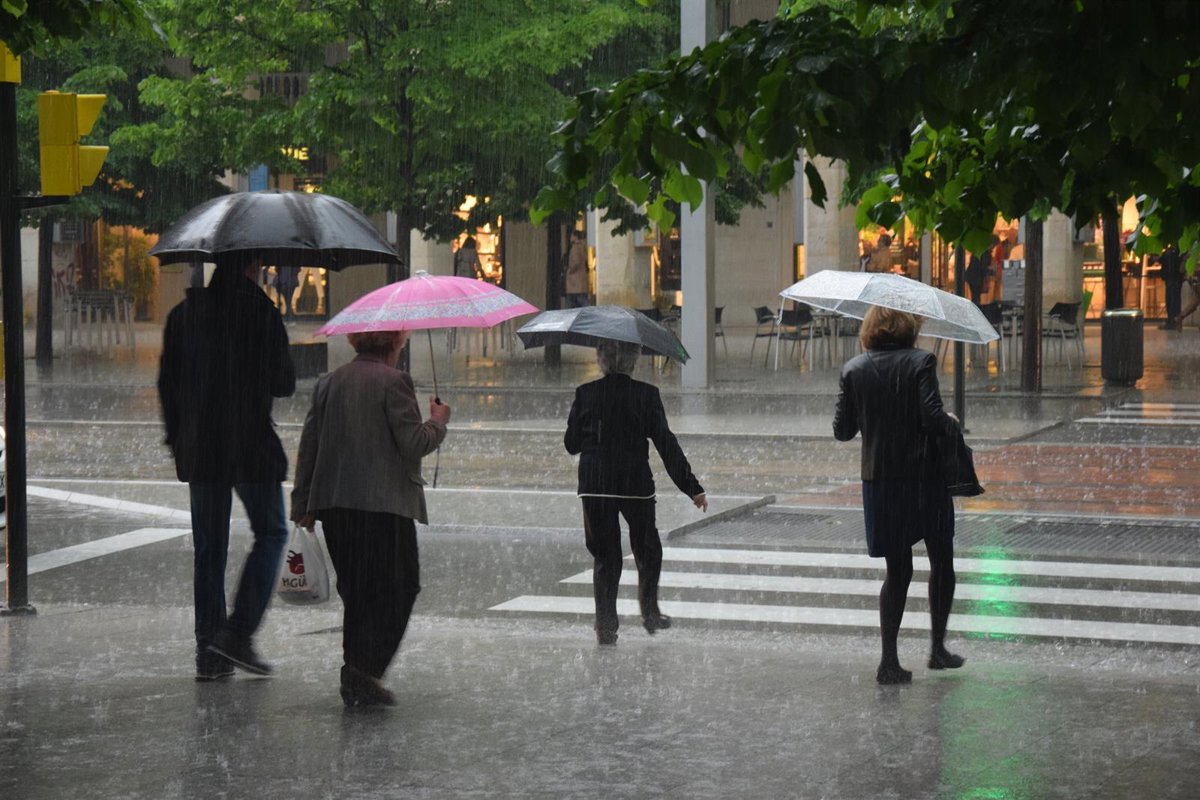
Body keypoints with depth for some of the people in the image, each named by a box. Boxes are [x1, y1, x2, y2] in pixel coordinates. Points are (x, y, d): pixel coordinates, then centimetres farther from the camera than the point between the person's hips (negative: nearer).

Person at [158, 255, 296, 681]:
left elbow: (167, 383, 9)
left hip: (198, 448, 5)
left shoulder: (183, 313, 6)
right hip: (251, 442, -5)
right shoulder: (260, 311, -9)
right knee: (270, 533, 8)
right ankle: (238, 633, -4)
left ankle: (209, 651, 8)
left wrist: (177, 440, 16)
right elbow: (283, 383, -7)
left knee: (208, 546, 9)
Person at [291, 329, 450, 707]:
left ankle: (355, 678, 18)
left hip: (334, 505, 7)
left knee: (356, 591, 16)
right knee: (395, 589, 0)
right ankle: (364, 670, -12)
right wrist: (438, 421, 8)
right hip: (384, 504, -7)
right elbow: (413, 444, -12)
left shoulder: (329, 382, 12)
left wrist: (303, 505, 17)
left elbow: (309, 444, 12)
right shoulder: (393, 381, -8)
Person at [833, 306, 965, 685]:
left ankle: (889, 660, 3)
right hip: (924, 477, -3)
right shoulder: (920, 362, -10)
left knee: (897, 570, 10)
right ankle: (938, 648, 18)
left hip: (879, 481, 3)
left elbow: (842, 430, 3)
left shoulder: (854, 370, 1)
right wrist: (952, 424, 2)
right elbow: (933, 418, -19)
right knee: (941, 562, 15)